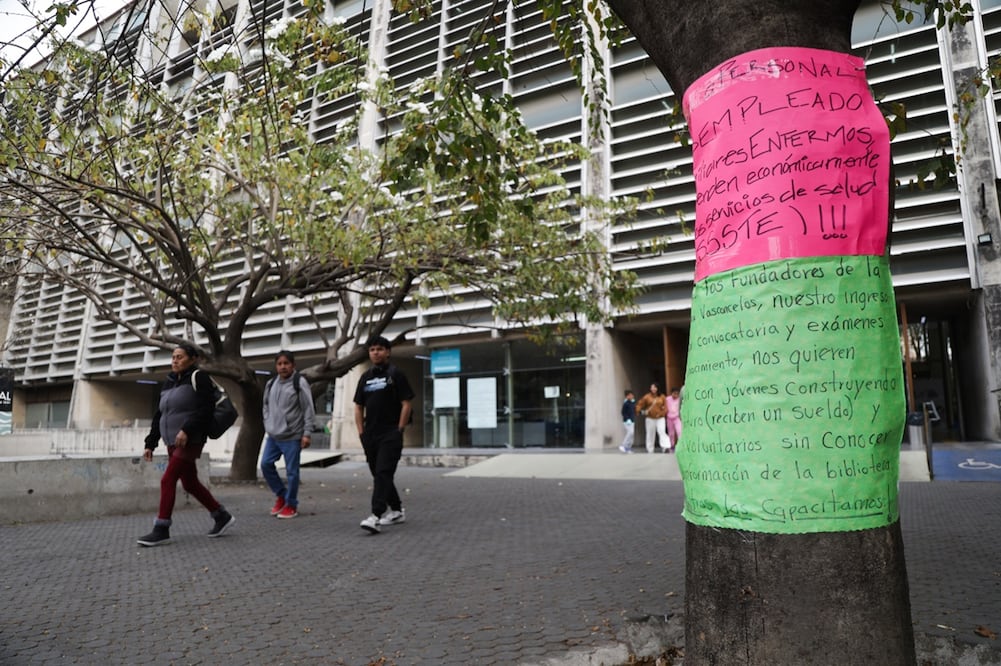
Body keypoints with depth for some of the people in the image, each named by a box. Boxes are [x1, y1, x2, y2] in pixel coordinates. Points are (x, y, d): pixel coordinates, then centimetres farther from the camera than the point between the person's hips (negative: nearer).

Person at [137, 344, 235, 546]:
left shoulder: (198, 378, -6)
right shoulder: (169, 383, 16)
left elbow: (206, 409, -16)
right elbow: (159, 416, 17)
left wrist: (187, 430, -26)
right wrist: (150, 444, 12)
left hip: (190, 441, -8)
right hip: (173, 443, 8)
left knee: (167, 480, -11)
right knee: (190, 484, 11)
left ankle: (161, 530, -3)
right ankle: (222, 516, 23)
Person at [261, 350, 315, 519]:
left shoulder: (300, 382, -9)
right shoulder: (270, 384, 9)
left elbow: (308, 410, -9)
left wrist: (306, 433, -13)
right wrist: (268, 426, 12)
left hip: (292, 437, -6)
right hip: (273, 436, 6)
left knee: (291, 471, -1)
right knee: (266, 464, 4)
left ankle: (291, 505, 13)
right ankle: (281, 495, 24)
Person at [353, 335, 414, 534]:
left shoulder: (395, 374, -3)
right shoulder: (365, 377, 13)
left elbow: (406, 404, -7)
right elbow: (358, 407, 16)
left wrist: (399, 431, -11)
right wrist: (361, 432, 6)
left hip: (390, 434, -7)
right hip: (370, 435, 7)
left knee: (383, 474, -14)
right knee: (379, 475, 13)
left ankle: (376, 516, -18)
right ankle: (397, 511, 27)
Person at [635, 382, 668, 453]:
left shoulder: (662, 397, 2)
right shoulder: (647, 397, -1)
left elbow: (665, 407, 1)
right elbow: (639, 404, 3)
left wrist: (661, 413, -13)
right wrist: (642, 411, -12)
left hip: (660, 418, -1)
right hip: (650, 418, 1)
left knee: (662, 431, -19)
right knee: (650, 433, 6)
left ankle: (666, 447, -24)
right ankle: (650, 450, 17)